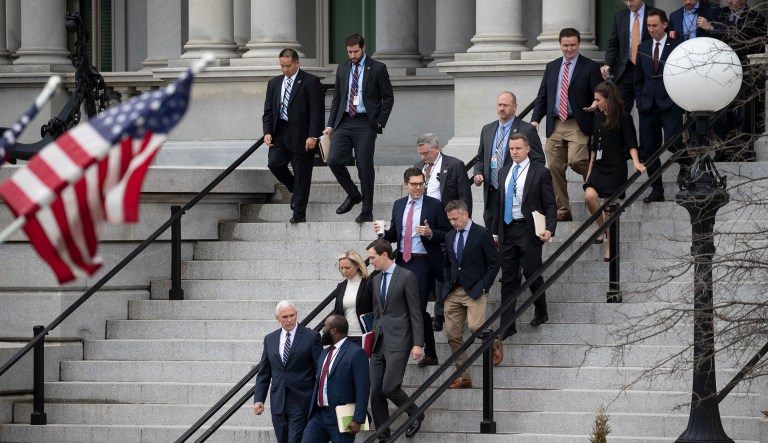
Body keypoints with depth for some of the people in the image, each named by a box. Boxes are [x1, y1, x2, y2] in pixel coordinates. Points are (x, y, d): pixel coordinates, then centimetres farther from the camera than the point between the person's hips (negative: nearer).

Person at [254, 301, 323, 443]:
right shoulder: (270, 339, 12)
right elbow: (263, 373, 13)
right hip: (278, 403, 5)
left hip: (300, 403, -5)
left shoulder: (311, 337, -2)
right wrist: (258, 399, 3)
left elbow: (320, 371, -2)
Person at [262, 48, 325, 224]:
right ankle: (296, 190, 13)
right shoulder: (274, 83, 13)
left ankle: (299, 213, 7)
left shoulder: (310, 82, -5)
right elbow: (268, 110, 14)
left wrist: (313, 136, -17)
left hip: (301, 135, -5)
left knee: (301, 174, -1)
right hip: (280, 132, 5)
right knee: (274, 163, -14)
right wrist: (267, 132, -1)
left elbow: (317, 111, -9)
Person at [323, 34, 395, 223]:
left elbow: (388, 98, 1)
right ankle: (353, 195, 14)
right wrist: (331, 125, 9)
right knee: (334, 160, -9)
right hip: (344, 122, 4)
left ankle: (367, 211, 7)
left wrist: (379, 123, -7)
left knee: (365, 167, -2)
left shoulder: (377, 69, -1)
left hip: (365, 124, -4)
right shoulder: (342, 69, 12)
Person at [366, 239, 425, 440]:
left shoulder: (406, 277, -7)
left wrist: (417, 343, -13)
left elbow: (415, 312, -8)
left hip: (398, 340, -7)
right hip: (379, 341, 7)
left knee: (389, 387, -16)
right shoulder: (376, 280, 15)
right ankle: (383, 437, 10)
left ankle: (415, 414, 10)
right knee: (376, 391, 2)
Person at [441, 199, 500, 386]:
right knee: (453, 335, -1)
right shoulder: (450, 237, 15)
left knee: (475, 327, -23)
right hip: (453, 293, 6)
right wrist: (447, 283, 9)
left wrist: (484, 286, -10)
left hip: (475, 291, -6)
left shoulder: (482, 234, -4)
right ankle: (463, 377, 7)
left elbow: (494, 263, -4)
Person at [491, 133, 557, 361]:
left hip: (529, 230, -5)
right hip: (508, 230, 5)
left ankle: (541, 313, 28)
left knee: (532, 274, 3)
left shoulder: (540, 173, -4)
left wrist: (549, 229, -18)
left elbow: (550, 205, -5)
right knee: (508, 279, 4)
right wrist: (495, 231, 14)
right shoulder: (504, 173, 13)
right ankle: (507, 326, 4)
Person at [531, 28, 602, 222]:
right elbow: (542, 96, 16)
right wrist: (535, 119, 2)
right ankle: (562, 211, 10)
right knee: (555, 168, 3)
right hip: (555, 125, 5)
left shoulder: (590, 67, 0)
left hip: (578, 126, -5)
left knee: (576, 161, -22)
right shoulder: (552, 67, 15)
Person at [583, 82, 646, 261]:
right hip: (599, 166, 5)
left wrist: (636, 162, -25)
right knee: (589, 196, -19)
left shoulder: (623, 118, -7)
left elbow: (631, 144, -9)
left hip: (616, 169, -5)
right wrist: (590, 169, 19)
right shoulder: (599, 117, 12)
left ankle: (609, 250, 4)